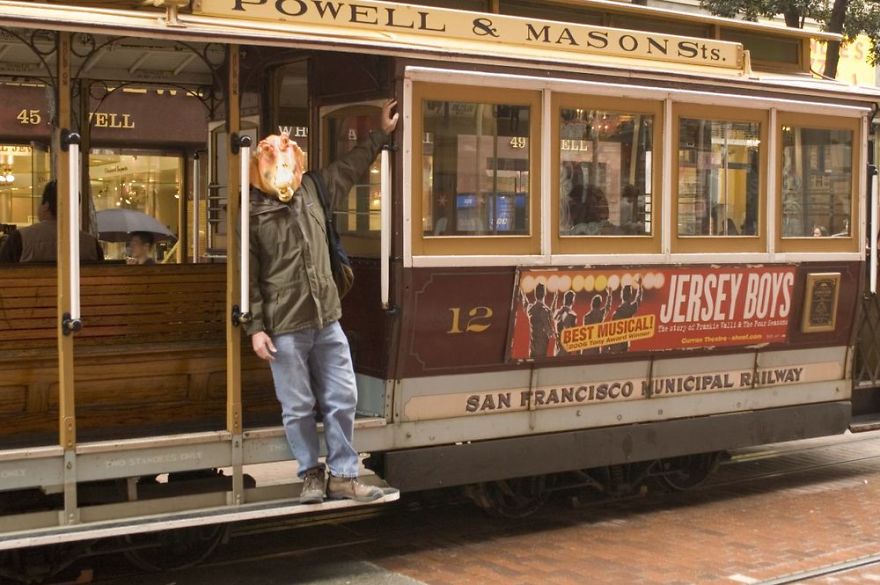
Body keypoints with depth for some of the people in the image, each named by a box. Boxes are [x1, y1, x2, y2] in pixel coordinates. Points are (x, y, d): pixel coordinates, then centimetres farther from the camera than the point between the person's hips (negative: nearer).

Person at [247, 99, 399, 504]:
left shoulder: (312, 189, 7)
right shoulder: (254, 212, -7)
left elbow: (351, 166, 23)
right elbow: (248, 275, -8)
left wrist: (382, 133, 28)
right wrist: (256, 327, -12)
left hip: (327, 320, 5)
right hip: (284, 328, -5)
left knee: (342, 401, 6)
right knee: (298, 408, 4)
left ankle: (343, 476, 17)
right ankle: (311, 474, 22)